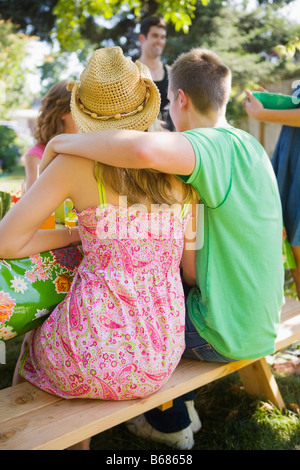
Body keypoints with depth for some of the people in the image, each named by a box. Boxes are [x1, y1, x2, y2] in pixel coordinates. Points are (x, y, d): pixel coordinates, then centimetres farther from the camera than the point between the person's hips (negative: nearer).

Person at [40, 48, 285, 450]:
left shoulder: (213, 145, -22)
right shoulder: (249, 147, 6)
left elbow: (145, 150, -45)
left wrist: (64, 142, -29)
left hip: (227, 335, -8)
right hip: (263, 323, 8)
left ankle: (173, 425, 30)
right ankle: (181, 407, 34)